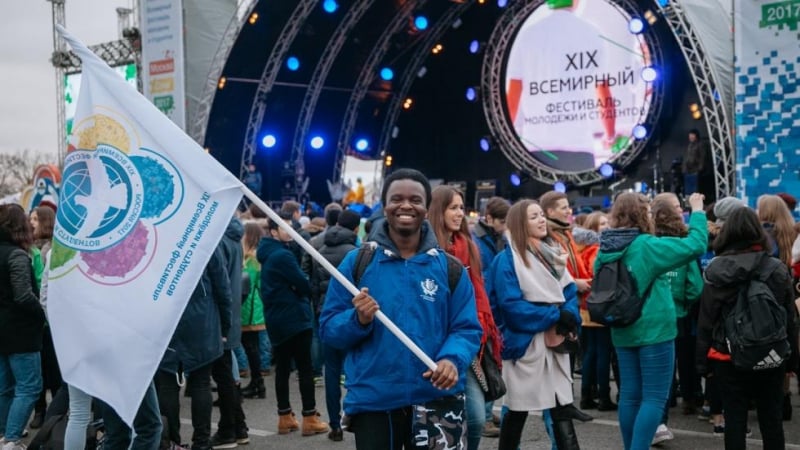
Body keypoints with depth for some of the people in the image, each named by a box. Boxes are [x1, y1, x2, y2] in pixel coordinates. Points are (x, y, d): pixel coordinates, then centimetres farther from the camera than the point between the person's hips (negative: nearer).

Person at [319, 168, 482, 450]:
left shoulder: (450, 267, 3)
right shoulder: (355, 262, 0)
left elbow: (467, 328, 0)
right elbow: (328, 327, 0)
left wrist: (453, 359, -21)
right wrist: (358, 320, -20)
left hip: (437, 400, 1)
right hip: (373, 401, -1)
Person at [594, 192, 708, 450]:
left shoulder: (606, 250, 5)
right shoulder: (647, 246, -16)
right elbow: (695, 245, -18)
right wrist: (697, 210, -7)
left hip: (623, 332, 7)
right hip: (654, 331, -7)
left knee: (630, 395, 13)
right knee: (654, 398, -3)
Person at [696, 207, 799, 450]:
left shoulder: (716, 270, -6)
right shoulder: (778, 270, -3)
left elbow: (706, 320, -5)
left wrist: (703, 361, 1)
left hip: (728, 357, -1)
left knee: (734, 419, 5)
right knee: (771, 418, 11)